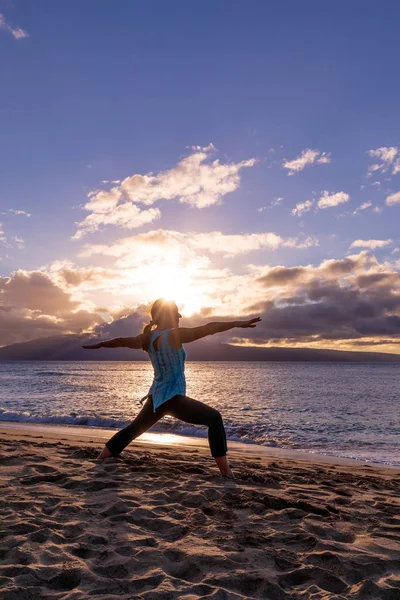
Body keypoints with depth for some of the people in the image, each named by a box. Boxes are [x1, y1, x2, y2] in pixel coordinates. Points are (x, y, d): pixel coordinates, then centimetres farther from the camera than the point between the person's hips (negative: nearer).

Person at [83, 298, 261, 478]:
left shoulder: (147, 338, 4)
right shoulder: (174, 335, -18)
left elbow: (121, 341, 15)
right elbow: (207, 329, -21)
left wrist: (98, 345, 31)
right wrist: (237, 323, -20)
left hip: (156, 398, 8)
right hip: (172, 398, -8)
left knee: (134, 428, 27)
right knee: (214, 418, -5)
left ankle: (101, 458, 41)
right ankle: (225, 470, -9)